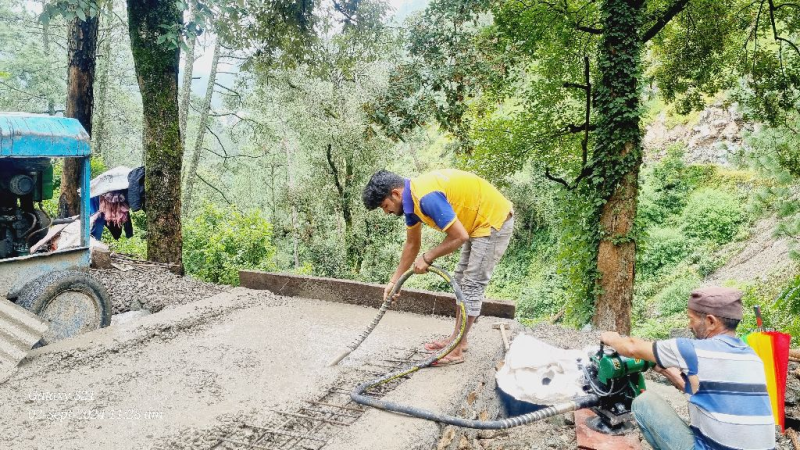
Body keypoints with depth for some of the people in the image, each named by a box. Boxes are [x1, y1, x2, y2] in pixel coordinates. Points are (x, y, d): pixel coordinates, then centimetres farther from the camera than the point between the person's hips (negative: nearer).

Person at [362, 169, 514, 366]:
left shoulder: (427, 197, -30)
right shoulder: (411, 199, 1)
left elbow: (459, 237, -29)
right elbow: (412, 244, 13)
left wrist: (427, 258, -16)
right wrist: (394, 280, 16)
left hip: (494, 220, -10)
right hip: (478, 223, 10)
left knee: (472, 285, -6)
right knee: (461, 281, 15)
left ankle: (456, 350, 3)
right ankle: (457, 338, 26)